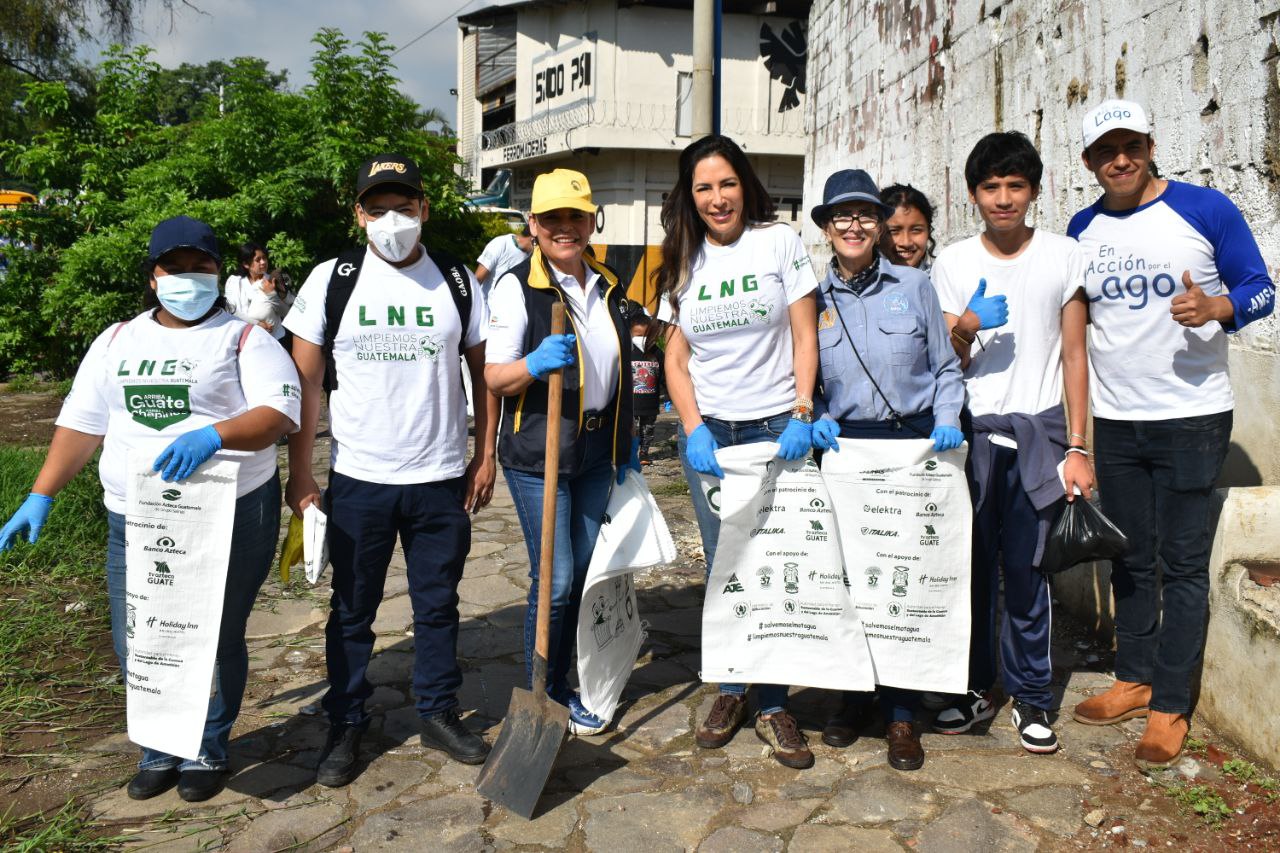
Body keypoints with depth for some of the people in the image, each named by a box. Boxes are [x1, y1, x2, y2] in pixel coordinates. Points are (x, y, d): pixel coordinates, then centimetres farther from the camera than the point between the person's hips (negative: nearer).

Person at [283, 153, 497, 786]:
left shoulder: (457, 282, 3)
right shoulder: (332, 280, -1)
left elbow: (483, 371, 8)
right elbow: (305, 381, 0)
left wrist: (485, 455, 3)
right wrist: (300, 474, -4)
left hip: (442, 479, 1)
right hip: (357, 479, -1)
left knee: (438, 603, 13)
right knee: (352, 610, 11)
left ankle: (439, 715, 30)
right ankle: (346, 727, 27)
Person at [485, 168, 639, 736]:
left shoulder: (608, 286, 10)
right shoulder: (517, 286, -9)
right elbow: (495, 377, -11)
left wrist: (625, 440, 17)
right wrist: (535, 364, -32)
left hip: (597, 450, 6)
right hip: (538, 451, -6)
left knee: (583, 573, 12)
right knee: (555, 579, -4)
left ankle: (562, 686, 28)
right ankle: (539, 695, 16)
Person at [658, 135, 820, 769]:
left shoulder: (779, 243, 0)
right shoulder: (685, 262, 9)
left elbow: (805, 336, -1)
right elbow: (675, 359, 8)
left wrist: (802, 414, -12)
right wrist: (693, 429, -6)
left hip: (776, 428, -3)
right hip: (708, 431, 3)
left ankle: (773, 706, 14)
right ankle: (731, 690, 26)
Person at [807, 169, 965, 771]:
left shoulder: (914, 286, 4)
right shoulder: (813, 298, 7)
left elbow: (946, 366, 7)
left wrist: (946, 421, -8)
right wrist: (816, 421, -8)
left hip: (913, 444, -1)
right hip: (844, 448, 1)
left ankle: (901, 713, 14)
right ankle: (855, 695, 24)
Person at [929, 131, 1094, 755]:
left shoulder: (1064, 256, 5)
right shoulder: (952, 263, 6)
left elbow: (1073, 354, 6)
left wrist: (1077, 446, 1)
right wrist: (965, 330, -18)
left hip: (1038, 430, 0)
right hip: (972, 431, 1)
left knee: (1027, 569, 1)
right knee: (972, 567, 4)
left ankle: (1030, 696, 18)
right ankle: (972, 689, 20)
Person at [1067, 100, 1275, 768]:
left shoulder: (1206, 209, -5)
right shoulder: (1082, 230, 8)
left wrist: (1214, 307, -23)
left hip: (1190, 419, -4)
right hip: (1115, 421, 5)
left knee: (1182, 563, 0)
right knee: (1129, 559, 14)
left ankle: (1170, 706, 11)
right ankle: (1134, 680, 28)